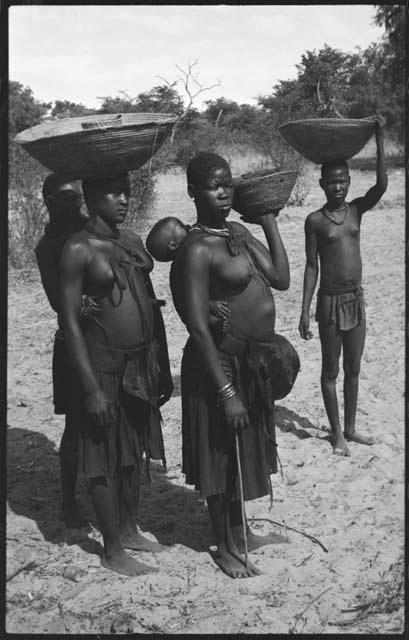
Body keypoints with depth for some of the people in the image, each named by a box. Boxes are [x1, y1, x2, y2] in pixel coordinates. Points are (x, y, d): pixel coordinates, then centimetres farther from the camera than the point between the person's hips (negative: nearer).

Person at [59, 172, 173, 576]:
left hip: (143, 365, 7)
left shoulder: (132, 241, 9)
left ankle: (130, 530, 36)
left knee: (134, 452, 18)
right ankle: (112, 551, 19)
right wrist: (91, 388, -19)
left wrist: (164, 368, 14)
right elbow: (70, 321, -15)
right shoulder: (79, 249, -13)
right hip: (105, 366, -7)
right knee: (106, 460, 5)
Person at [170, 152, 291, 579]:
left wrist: (269, 221, 0)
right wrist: (226, 392, -24)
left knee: (244, 452, 22)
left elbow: (281, 280, 0)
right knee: (222, 456, 8)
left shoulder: (239, 232, 7)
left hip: (253, 361, 9)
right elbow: (199, 328, -23)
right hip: (221, 364, -9)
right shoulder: (197, 249, -20)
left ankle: (242, 532, 42)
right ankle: (226, 547, 27)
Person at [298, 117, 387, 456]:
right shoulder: (315, 221, -6)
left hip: (356, 299, 4)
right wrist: (305, 311, -8)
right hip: (330, 301, -4)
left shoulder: (357, 209, 3)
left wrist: (380, 140, -20)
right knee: (331, 370, 6)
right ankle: (337, 433, 18)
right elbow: (312, 266, -5)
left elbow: (382, 186, -15)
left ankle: (350, 428, 27)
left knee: (353, 368, 13)